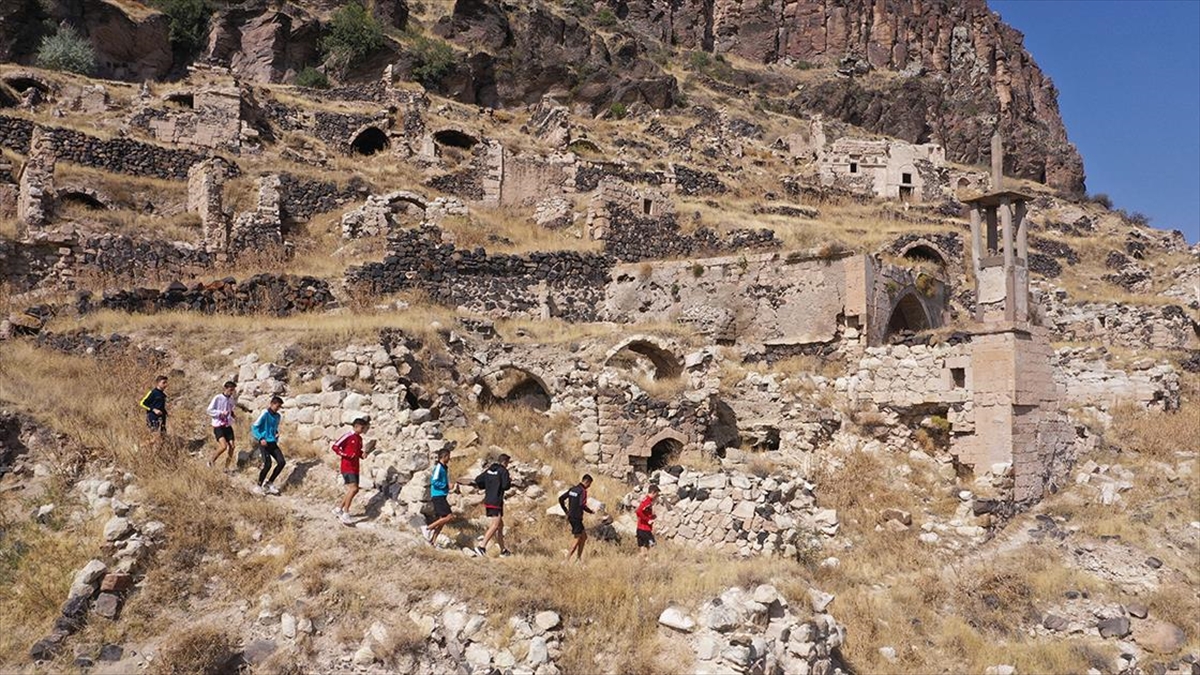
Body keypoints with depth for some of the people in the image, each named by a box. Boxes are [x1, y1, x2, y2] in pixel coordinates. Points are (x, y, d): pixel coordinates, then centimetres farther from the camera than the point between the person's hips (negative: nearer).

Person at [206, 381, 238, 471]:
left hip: (228, 426, 6)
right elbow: (210, 410, -9)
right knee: (224, 446, -21)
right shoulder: (218, 398, -8)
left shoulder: (231, 400, 9)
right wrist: (221, 413, -19)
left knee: (231, 446, -2)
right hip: (218, 426, -6)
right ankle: (211, 461, 3)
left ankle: (227, 468, 9)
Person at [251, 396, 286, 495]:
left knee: (281, 462, -5)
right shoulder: (265, 414, -10)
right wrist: (260, 438, -19)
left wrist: (277, 434, 9)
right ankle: (258, 486, 0)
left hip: (273, 443, 7)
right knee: (268, 464, -17)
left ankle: (269, 483, 11)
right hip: (264, 443, -7)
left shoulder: (277, 416, 11)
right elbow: (254, 427, -11)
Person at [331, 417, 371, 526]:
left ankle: (338, 509, 26)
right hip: (347, 467, -9)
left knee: (354, 490, 11)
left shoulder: (359, 438, 15)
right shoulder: (348, 436, -10)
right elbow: (335, 446, -12)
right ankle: (345, 515, -14)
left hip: (355, 468, 9)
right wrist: (346, 455, -21)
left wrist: (363, 454, 4)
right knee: (353, 488, -18)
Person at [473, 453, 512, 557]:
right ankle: (482, 547, -26)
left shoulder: (489, 470, 13)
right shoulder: (503, 471, -8)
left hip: (487, 501, 9)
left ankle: (503, 550, 23)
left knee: (500, 524, 17)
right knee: (495, 525, -13)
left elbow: (477, 480, 8)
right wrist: (510, 482, 4)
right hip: (496, 503, -9)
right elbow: (505, 486, -16)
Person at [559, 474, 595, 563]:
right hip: (576, 518, -9)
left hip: (571, 517, 9)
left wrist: (566, 512, 17)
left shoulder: (572, 489, 11)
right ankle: (566, 560, -5)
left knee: (584, 536, 18)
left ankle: (578, 558, 20)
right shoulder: (583, 491, -14)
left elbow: (560, 499, 12)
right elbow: (582, 505, -25)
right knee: (577, 540, -2)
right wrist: (591, 511, -6)